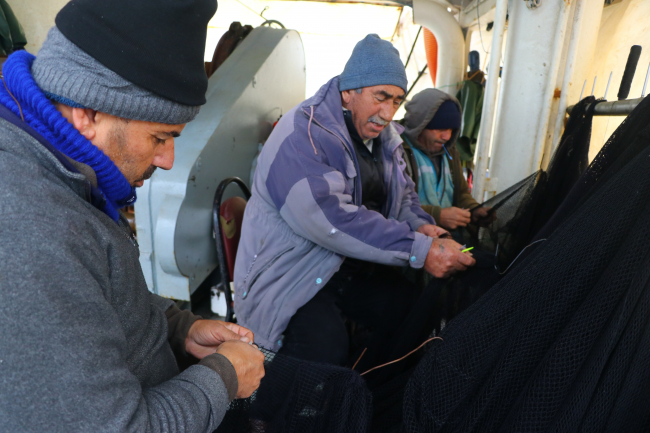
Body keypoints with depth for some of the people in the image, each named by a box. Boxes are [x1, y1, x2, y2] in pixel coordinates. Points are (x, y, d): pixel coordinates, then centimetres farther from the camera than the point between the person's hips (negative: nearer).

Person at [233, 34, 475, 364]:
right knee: (325, 348, -30)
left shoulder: (383, 136, 10)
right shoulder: (303, 135, -19)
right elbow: (331, 219, -30)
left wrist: (420, 226, -5)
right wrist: (420, 250, -29)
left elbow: (402, 192, 20)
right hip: (293, 274, -8)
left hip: (356, 266, 8)